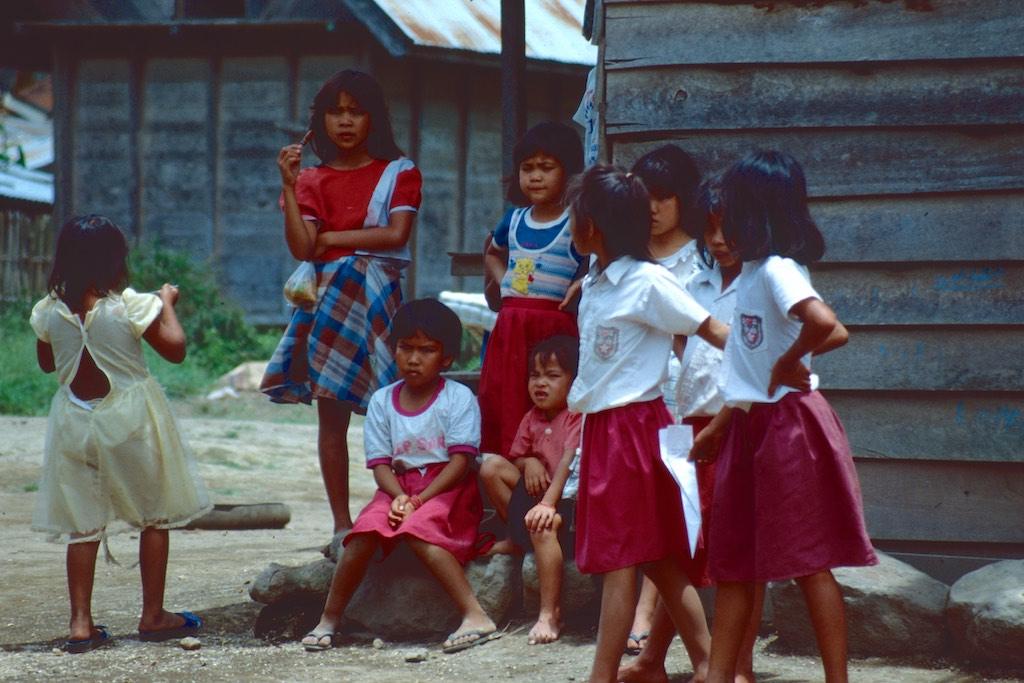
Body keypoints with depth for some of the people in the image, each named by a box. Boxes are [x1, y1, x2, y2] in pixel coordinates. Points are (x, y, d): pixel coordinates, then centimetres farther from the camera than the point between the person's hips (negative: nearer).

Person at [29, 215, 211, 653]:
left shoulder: (49, 311, -4)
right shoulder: (130, 306, -16)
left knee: (82, 525, 7)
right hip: (130, 419, -3)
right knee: (154, 517, 11)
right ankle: (153, 616, 16)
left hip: (75, 420, 3)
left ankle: (81, 623, 4)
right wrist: (167, 302, 6)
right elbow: (175, 349, -7)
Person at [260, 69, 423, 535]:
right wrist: (288, 187, -9)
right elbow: (301, 248, -2)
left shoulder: (398, 172, 5)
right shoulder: (313, 181, 11)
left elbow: (396, 234, -10)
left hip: (378, 300, -3)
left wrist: (332, 238, -5)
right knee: (331, 416, 3)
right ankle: (342, 523, 9)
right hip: (328, 300, 3)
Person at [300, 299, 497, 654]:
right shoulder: (382, 401, 8)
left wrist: (419, 499, -19)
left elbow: (461, 460, -12)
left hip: (448, 488, -4)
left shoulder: (458, 398, -5)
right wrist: (399, 497, -17)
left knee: (418, 529, -34)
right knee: (367, 528, -24)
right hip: (400, 487, 4)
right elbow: (381, 463, 4)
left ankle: (475, 616, -39)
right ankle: (328, 620, -13)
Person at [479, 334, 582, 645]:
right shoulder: (532, 419, 10)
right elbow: (518, 456, 19)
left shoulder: (579, 416, -12)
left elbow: (569, 462, -23)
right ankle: (518, 538, 4)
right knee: (491, 467, -5)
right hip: (541, 490, 8)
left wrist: (548, 503, -33)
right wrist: (529, 462, -7)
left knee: (543, 524, -38)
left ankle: (550, 614, -35)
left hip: (571, 495, -8)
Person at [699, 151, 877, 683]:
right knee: (731, 560, 11)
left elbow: (823, 322, -36)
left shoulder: (777, 270, -17)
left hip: (787, 425, -9)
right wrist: (724, 422, 20)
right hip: (752, 426, 9)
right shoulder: (752, 272, 11)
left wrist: (789, 362, -20)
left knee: (808, 560, -4)